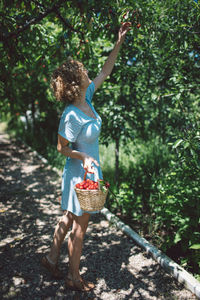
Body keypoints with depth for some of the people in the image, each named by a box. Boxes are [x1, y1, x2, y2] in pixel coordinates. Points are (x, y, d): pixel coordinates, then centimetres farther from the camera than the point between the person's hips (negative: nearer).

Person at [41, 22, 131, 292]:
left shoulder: (86, 97, -3)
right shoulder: (71, 116, -25)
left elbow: (105, 72, 7)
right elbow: (62, 148, -14)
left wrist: (119, 43, 6)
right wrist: (84, 157, -28)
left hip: (88, 171, 8)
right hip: (81, 174, -8)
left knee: (69, 218, 22)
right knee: (79, 227, 8)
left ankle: (52, 257, 42)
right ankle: (74, 278, 29)